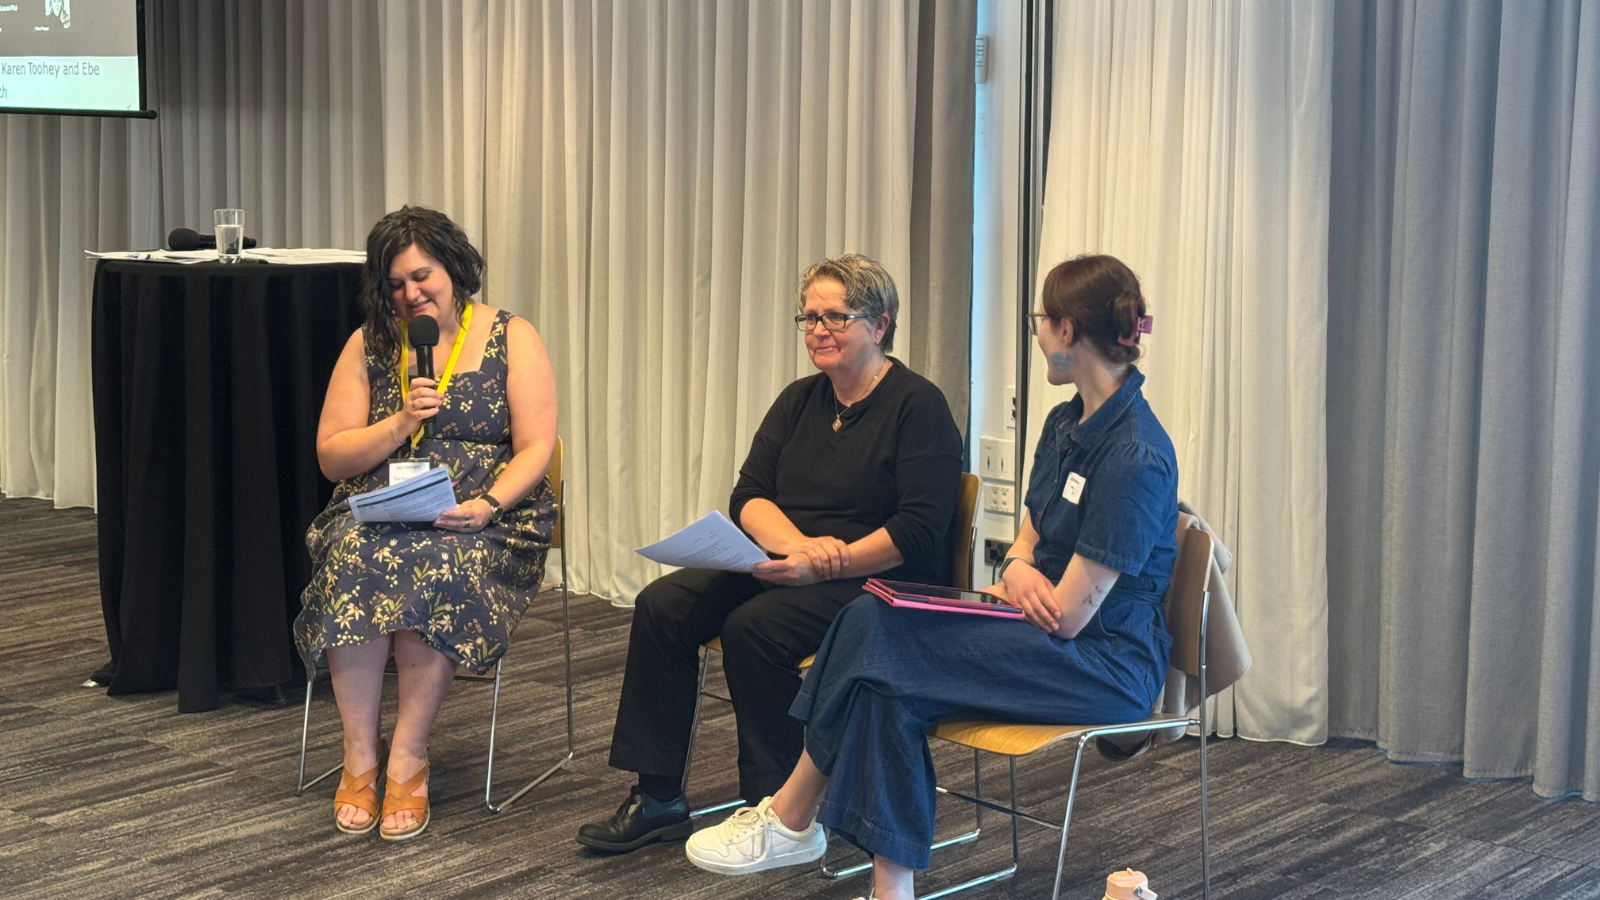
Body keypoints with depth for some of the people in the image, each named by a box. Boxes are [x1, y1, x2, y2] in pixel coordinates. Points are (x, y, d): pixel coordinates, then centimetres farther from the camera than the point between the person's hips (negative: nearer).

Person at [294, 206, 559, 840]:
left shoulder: (511, 338, 5)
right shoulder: (369, 345, 12)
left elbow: (535, 448, -2)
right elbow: (330, 457, 7)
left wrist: (488, 504, -20)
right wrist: (401, 424, -9)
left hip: (481, 524, -2)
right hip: (376, 514, 2)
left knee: (442, 564, -37)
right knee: (354, 558, -34)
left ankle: (407, 761, -25)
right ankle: (359, 758, -25)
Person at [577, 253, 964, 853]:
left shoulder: (919, 407, -7)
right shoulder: (800, 401, 15)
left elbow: (919, 530, -17)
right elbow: (748, 495, 6)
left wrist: (824, 565, -25)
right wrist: (796, 543, -16)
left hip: (879, 580, -7)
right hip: (786, 569, 7)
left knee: (752, 627, -31)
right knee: (662, 606, -14)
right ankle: (657, 797, -10)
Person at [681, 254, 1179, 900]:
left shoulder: (1135, 456, -19)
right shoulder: (1066, 423, 11)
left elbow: (1069, 614, -20)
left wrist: (1005, 593, 0)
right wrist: (1018, 570, -6)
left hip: (1107, 663, -9)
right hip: (1048, 642, 9)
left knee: (886, 640, -22)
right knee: (876, 622, -16)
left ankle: (790, 821, -4)